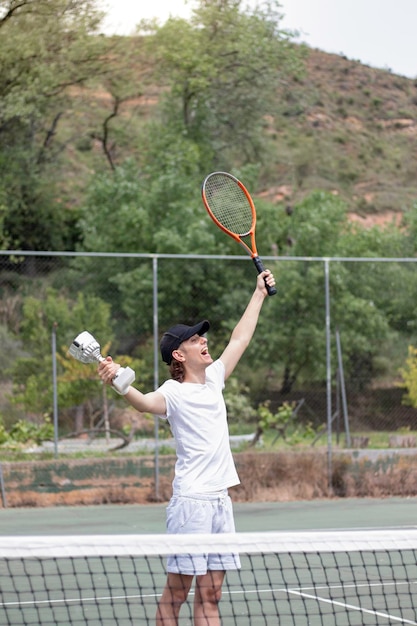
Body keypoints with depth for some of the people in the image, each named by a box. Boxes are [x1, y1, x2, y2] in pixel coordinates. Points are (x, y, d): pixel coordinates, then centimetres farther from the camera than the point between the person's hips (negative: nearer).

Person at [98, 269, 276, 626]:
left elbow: (240, 339, 27)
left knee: (210, 594, 6)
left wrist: (259, 294, 35)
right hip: (191, 500, -7)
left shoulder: (214, 379, 14)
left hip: (221, 500, 7)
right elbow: (146, 402, -31)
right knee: (177, 590, -6)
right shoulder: (174, 392, -8)